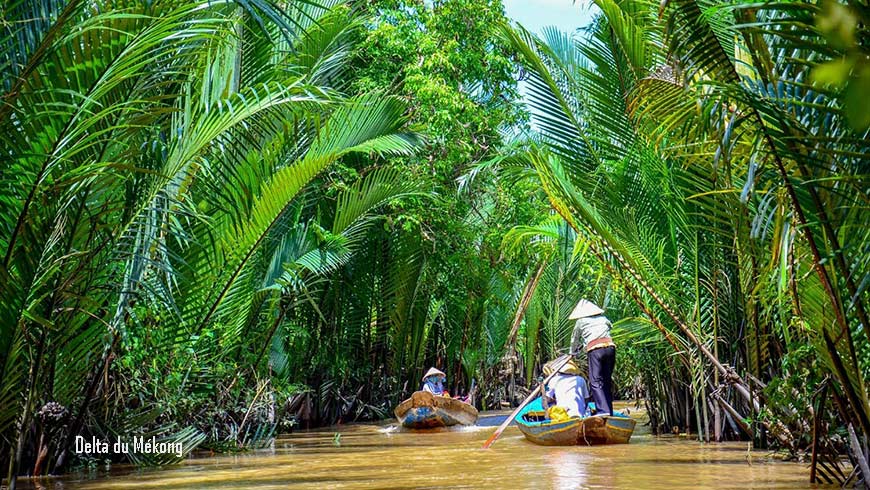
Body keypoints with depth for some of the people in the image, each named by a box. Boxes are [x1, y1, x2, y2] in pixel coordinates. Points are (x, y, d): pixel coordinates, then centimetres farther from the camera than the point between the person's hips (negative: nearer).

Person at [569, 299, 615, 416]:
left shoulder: (581, 322, 15)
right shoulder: (603, 318, 23)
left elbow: (575, 339, 26)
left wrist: (573, 351, 46)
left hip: (595, 350, -4)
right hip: (610, 346, 4)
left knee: (595, 381, -6)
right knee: (607, 380, 12)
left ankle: (603, 410, -21)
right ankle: (609, 411, 13)